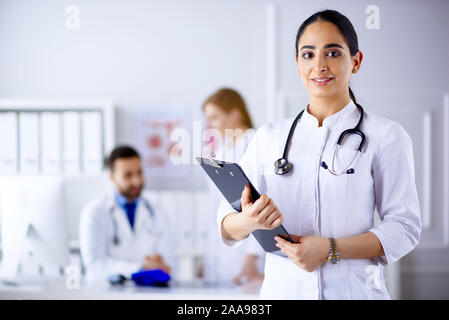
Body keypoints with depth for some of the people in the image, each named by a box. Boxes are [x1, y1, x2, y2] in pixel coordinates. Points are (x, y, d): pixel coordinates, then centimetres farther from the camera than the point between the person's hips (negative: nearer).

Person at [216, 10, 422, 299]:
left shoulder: (386, 136, -2)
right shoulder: (269, 137, 6)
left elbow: (404, 226, -8)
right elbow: (227, 226, 1)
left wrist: (331, 250, -20)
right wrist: (248, 222, -22)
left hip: (352, 289, -2)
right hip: (282, 288, 2)